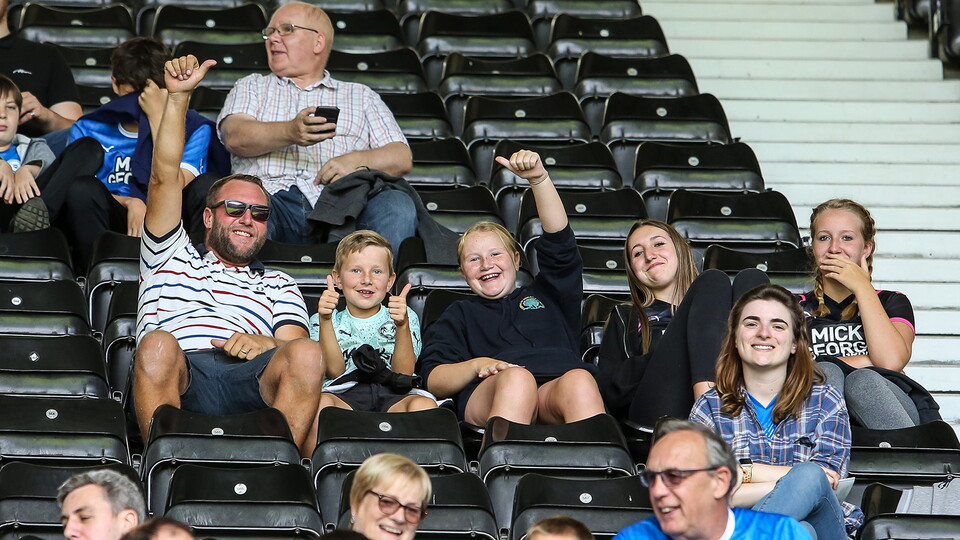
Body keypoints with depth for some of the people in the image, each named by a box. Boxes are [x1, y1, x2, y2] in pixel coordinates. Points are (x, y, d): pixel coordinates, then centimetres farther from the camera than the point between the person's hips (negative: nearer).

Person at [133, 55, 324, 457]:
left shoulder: (278, 285, 36)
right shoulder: (171, 259, 34)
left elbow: (296, 344, 17)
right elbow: (165, 177, 21)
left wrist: (268, 346, -8)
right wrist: (178, 97, 12)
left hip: (248, 379, 1)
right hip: (178, 374, -1)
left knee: (307, 355, -31)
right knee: (158, 343, -37)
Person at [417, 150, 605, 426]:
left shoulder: (547, 296, 39)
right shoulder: (459, 315, 36)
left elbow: (559, 240, 24)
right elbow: (432, 380, 20)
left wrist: (539, 178, 10)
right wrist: (477, 365, -1)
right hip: (486, 397, -1)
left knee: (580, 381, -37)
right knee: (516, 377, -39)